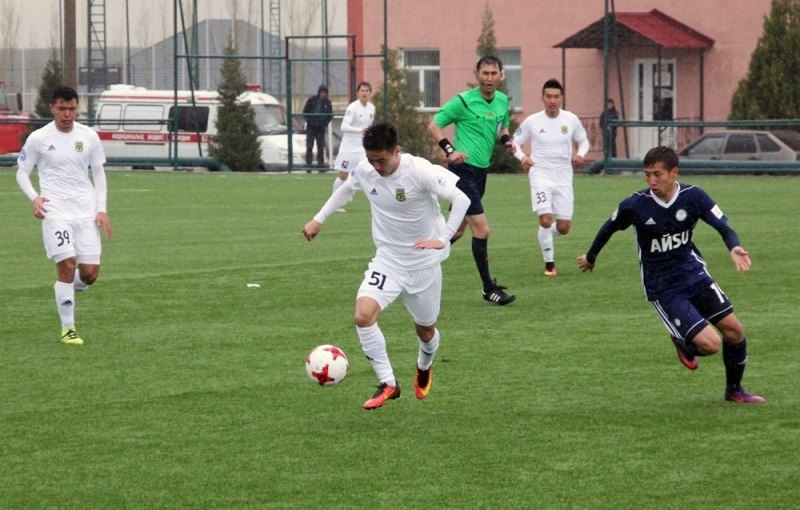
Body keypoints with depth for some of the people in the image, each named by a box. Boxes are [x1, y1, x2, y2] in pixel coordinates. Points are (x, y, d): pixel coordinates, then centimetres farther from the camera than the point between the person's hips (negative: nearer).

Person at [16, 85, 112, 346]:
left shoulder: (89, 137, 6)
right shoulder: (38, 138, -1)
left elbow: (98, 173, 14)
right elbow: (22, 172, 6)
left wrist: (101, 209, 4)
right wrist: (34, 197, -12)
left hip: (86, 213, 3)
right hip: (55, 212, -3)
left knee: (90, 273, -2)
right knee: (67, 264, -15)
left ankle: (65, 290, 33)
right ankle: (68, 328, -4)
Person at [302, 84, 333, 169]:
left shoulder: (327, 102, 4)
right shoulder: (312, 100, -2)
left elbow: (330, 114, 9)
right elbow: (305, 112, 2)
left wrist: (325, 123, -4)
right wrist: (309, 121, -8)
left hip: (321, 128, 2)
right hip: (311, 127, -2)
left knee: (321, 147, 2)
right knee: (309, 147, -3)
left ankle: (321, 164, 6)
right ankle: (308, 164, -1)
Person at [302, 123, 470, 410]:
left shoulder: (420, 171, -23)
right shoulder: (364, 171, -8)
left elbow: (461, 199, -22)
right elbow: (346, 189, 16)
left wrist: (443, 239, -27)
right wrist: (319, 219, 17)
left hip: (423, 263, -3)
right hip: (387, 260, 3)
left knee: (425, 329, 13)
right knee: (363, 315, -21)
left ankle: (424, 368, 49)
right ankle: (388, 384, -11)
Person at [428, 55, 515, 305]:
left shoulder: (503, 101, 8)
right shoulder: (463, 101, -12)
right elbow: (434, 125, -5)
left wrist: (507, 140, 2)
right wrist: (450, 150, -18)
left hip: (480, 171, 8)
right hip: (463, 169, -8)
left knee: (457, 230, 15)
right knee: (481, 229, -11)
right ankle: (489, 289, -3)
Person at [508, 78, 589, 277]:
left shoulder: (571, 119, -1)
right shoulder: (532, 122, -5)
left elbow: (583, 141, 13)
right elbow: (515, 143, 5)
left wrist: (580, 154, -8)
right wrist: (522, 157, -15)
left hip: (564, 178, 2)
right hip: (540, 175, -2)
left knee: (564, 227, 2)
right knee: (546, 219, -18)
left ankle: (545, 236, 38)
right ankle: (549, 264, -1)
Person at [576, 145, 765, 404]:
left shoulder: (693, 196, -11)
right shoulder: (635, 205, -15)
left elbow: (724, 227, -11)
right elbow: (609, 228, 4)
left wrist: (734, 247, -35)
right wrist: (591, 257, 21)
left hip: (694, 274, 4)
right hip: (663, 290, -4)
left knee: (733, 330, 0)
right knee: (710, 343, -16)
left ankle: (734, 389, 25)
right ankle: (683, 343, 22)